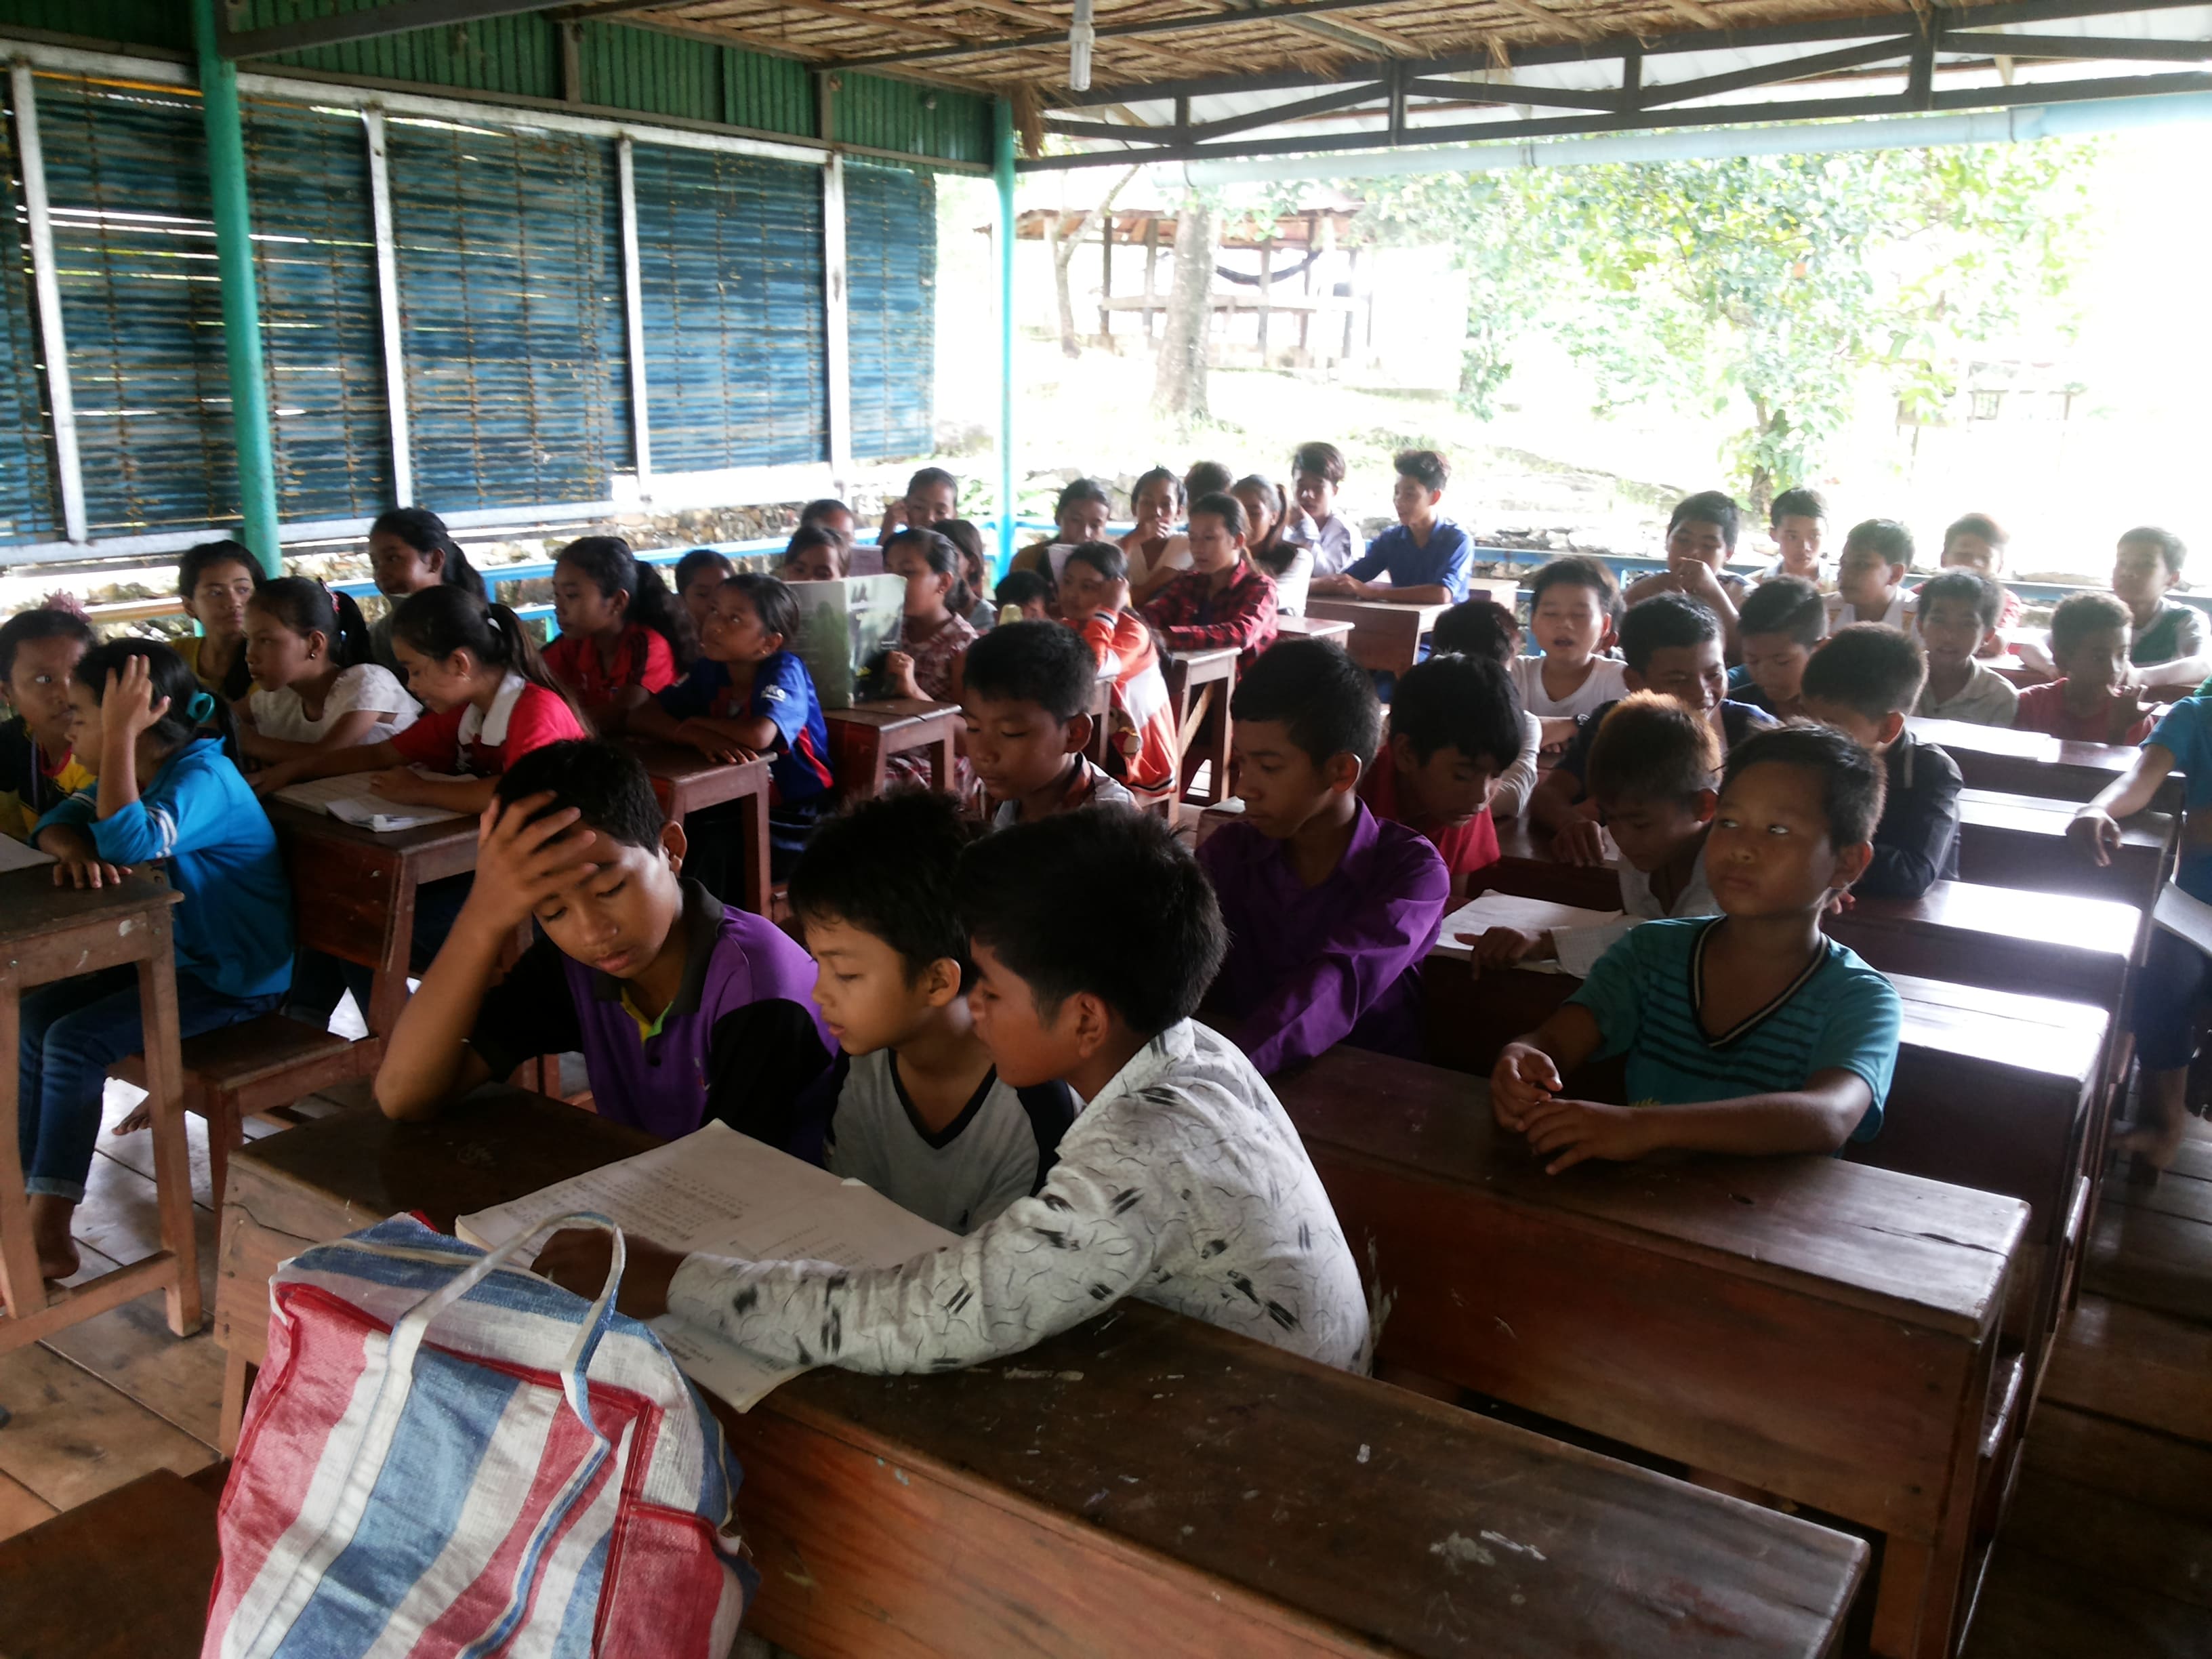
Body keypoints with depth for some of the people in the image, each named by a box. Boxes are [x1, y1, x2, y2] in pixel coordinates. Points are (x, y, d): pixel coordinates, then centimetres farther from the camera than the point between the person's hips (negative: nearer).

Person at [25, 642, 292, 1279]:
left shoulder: (202, 777, -24)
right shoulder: (137, 770, 5)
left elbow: (131, 843, -40)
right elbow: (58, 820, 1)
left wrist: (119, 736, -37)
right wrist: (73, 846, -24)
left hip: (235, 980, -10)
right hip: (175, 956, 10)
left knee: (74, 1042, -17)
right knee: (36, 1017, 3)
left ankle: (48, 1233, -7)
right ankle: (28, 1192, 9)